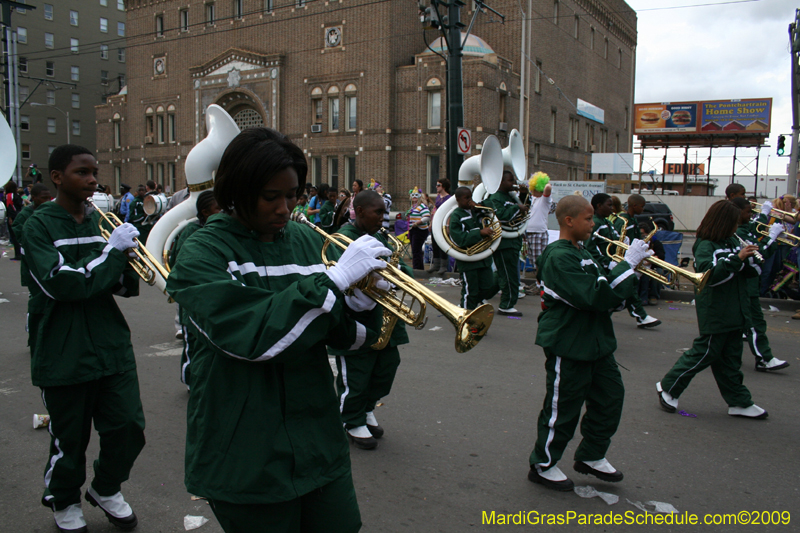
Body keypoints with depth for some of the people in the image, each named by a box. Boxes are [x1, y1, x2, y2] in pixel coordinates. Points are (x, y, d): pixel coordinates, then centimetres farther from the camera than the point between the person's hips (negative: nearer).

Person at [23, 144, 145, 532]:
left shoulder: (100, 220, 9)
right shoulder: (39, 226, -6)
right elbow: (60, 283, -21)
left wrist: (125, 261, -10)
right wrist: (112, 250, -19)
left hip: (112, 345, 4)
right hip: (65, 354, -4)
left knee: (128, 428, 5)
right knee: (69, 439, 9)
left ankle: (106, 490, 33)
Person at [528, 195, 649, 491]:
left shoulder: (580, 253, 12)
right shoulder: (559, 258, -21)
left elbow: (606, 293, 16)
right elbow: (595, 296, -30)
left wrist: (630, 269, -1)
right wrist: (628, 264, -23)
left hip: (595, 342, 10)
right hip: (567, 346, -10)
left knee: (611, 395, 16)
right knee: (562, 408, 3)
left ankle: (591, 456, 34)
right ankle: (543, 466, 22)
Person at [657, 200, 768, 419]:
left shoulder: (733, 241, 11)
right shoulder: (705, 245, -12)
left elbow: (752, 273, 11)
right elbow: (711, 274, -26)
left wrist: (751, 258, -9)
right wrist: (737, 258, -30)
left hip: (735, 313, 8)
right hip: (715, 313, -8)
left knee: (730, 359, 14)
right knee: (704, 353, -1)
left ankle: (740, 402, 22)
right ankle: (668, 387, 11)